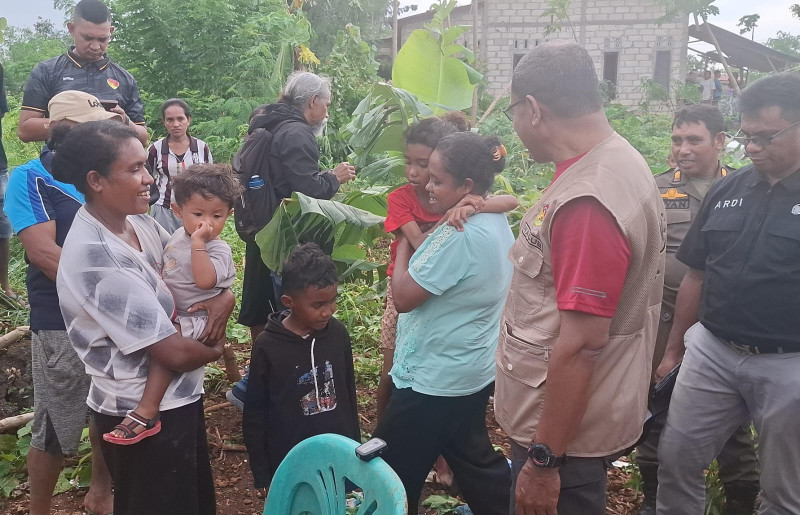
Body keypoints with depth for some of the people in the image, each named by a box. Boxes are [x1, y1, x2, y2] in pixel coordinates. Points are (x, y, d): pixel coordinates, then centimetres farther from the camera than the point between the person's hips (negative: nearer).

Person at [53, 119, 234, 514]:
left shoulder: (137, 224, -3)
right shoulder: (95, 257, -28)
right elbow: (174, 352, -28)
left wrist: (225, 295, -12)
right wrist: (217, 348, -8)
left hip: (179, 397, 8)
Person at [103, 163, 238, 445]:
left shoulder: (218, 249, -16)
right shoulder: (178, 234, 8)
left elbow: (205, 280, -35)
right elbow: (165, 268, 24)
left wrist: (198, 243, -33)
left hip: (195, 317, -9)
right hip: (168, 310, 10)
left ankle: (146, 413, -34)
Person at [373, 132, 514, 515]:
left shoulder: (458, 236, -27)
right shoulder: (496, 221, 1)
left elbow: (403, 297, -21)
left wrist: (403, 243, -7)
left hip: (437, 378, -9)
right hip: (472, 371, 10)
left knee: (392, 474, 9)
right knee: (472, 455, 25)